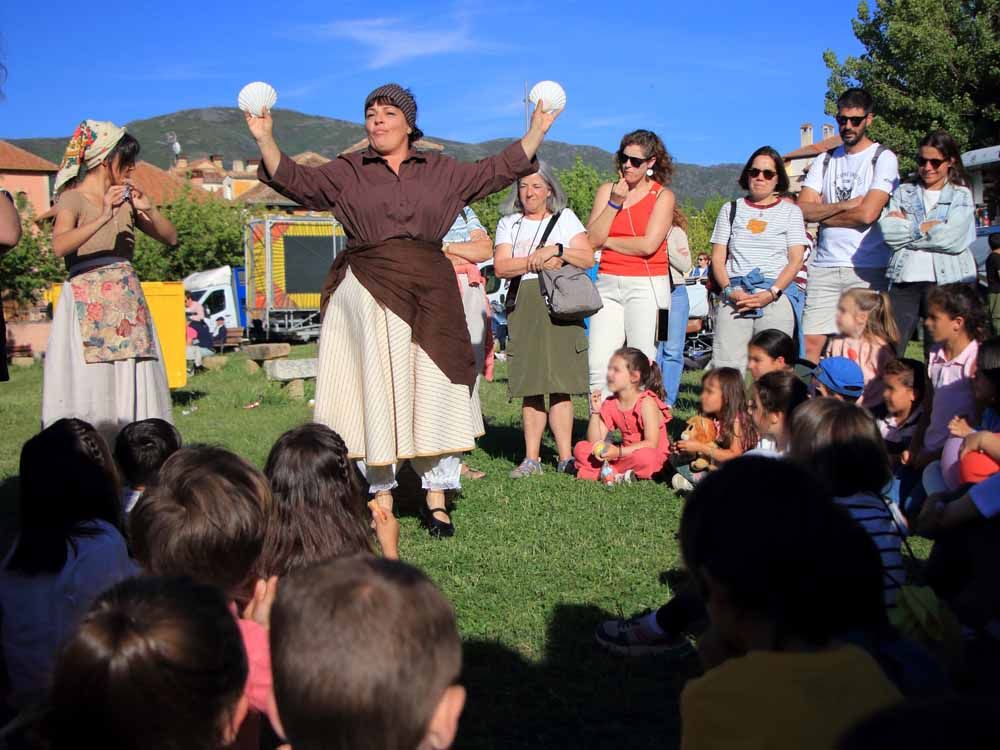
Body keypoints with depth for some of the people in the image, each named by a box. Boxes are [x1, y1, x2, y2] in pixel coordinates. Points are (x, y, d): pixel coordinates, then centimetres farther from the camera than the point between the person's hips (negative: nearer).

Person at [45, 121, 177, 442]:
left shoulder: (125, 199, 15)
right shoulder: (73, 198, -3)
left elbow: (171, 238, 12)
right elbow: (59, 246, -22)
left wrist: (148, 209, -4)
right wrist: (103, 218, -31)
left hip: (128, 304, 6)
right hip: (89, 306, -6)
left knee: (133, 388, 1)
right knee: (90, 388, -9)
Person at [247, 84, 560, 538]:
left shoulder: (441, 171, 15)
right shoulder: (346, 172, 11)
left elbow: (495, 172, 17)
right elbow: (295, 180, 2)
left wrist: (536, 132, 14)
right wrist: (265, 140, -11)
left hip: (429, 294, 1)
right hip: (367, 293, -1)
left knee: (432, 391, -2)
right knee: (375, 391, 0)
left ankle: (437, 499, 6)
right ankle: (381, 497, 9)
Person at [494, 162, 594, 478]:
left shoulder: (565, 218, 15)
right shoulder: (508, 223, 17)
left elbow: (588, 258, 2)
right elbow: (501, 266, 1)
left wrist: (557, 250, -11)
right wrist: (535, 262, -11)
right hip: (524, 307, 2)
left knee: (560, 384, -8)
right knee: (530, 385, 0)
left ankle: (566, 457, -5)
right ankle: (531, 458, 4)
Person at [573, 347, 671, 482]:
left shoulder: (647, 403, -14)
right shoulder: (610, 405, 3)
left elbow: (651, 444, -22)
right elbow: (595, 442, 0)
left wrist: (619, 452, -29)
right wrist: (595, 412, -10)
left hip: (653, 457, -6)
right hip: (625, 454, 6)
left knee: (644, 456, -41)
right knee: (581, 448, -9)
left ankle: (607, 470, -18)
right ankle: (617, 475, -26)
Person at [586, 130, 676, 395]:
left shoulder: (663, 196, 2)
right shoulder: (607, 190, 12)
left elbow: (648, 245, -11)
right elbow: (592, 238, 0)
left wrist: (607, 242, -1)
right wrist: (615, 202, -6)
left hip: (646, 285, -3)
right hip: (608, 284, 4)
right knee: (598, 368, -4)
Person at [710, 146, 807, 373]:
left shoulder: (790, 211, 15)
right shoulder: (731, 209, 19)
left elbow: (795, 260, 5)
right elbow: (718, 258, 13)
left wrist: (771, 294, -10)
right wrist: (730, 291, -5)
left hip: (777, 296, -1)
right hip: (734, 296, 1)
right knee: (725, 367, -11)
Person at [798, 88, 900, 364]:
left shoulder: (884, 158, 1)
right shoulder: (825, 160, 17)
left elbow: (867, 214, -12)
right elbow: (802, 209, 4)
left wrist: (821, 214, 0)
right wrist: (846, 205, -7)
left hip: (867, 269, -4)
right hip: (824, 266, 4)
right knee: (811, 343, -1)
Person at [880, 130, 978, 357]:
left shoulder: (962, 196, 9)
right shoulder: (903, 192, 15)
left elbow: (952, 238, -9)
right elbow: (888, 232, -1)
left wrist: (907, 227, -2)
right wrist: (926, 227, -6)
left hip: (947, 281, -2)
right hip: (904, 280, 2)